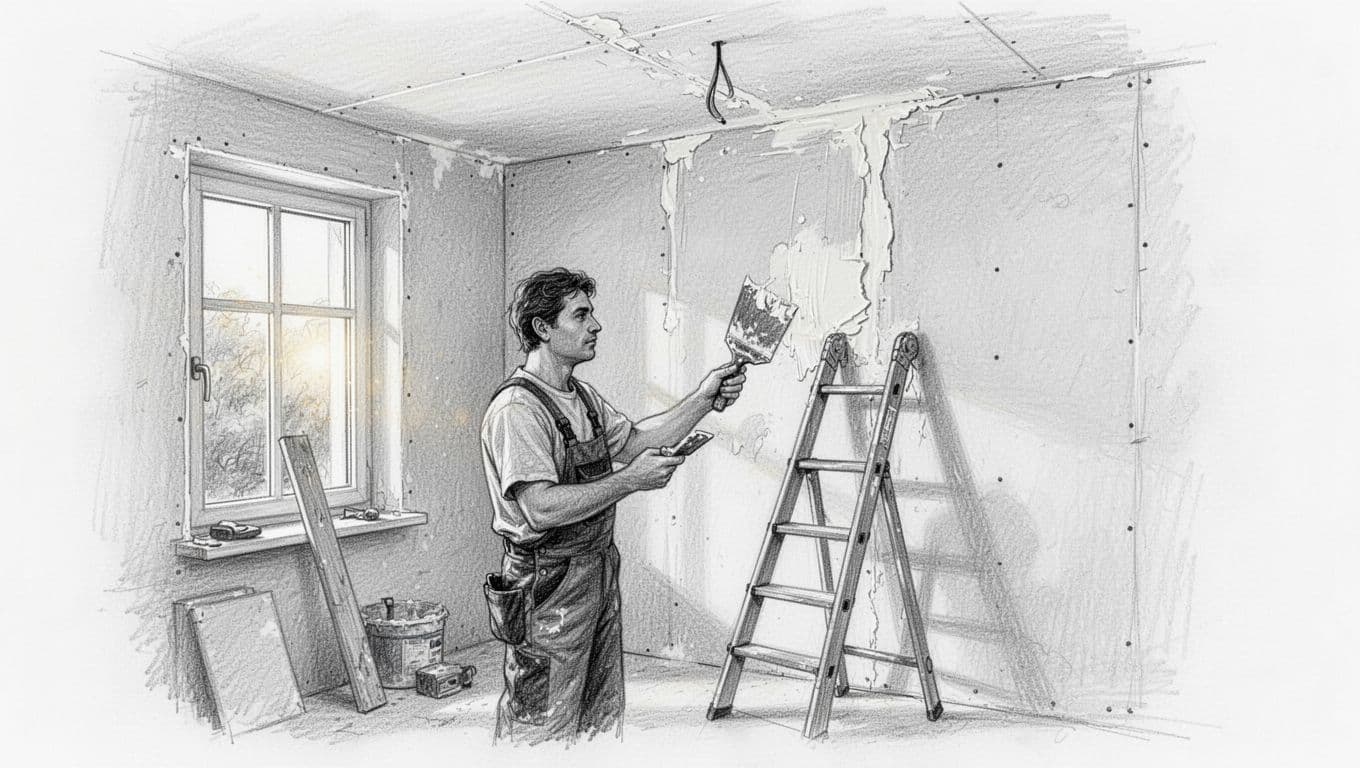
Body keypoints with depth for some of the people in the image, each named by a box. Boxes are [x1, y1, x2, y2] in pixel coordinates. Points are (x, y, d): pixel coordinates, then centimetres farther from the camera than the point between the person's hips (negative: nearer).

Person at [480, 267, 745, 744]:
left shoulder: (582, 397, 12)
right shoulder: (516, 409, -21)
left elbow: (635, 439, 13)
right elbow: (542, 508, -28)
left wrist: (704, 399, 4)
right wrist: (630, 480, -23)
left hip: (598, 573, 9)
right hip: (548, 584, -9)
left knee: (601, 723, 21)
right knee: (541, 733, 4)